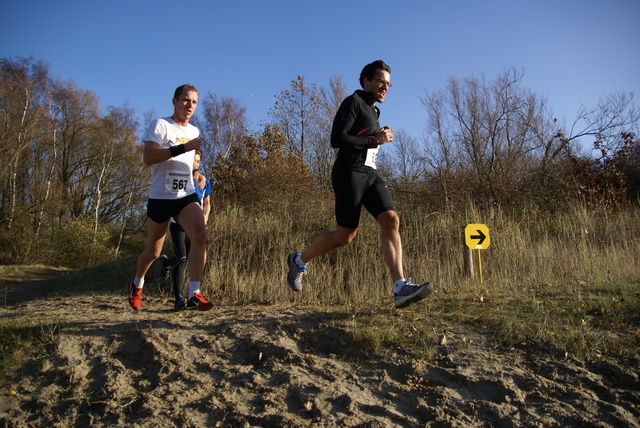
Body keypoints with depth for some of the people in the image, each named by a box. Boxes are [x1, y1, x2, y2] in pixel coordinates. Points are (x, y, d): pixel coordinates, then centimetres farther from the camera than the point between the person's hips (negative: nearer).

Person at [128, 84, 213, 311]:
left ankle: (194, 295, -21)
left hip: (187, 196, 4)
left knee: (200, 236, -23)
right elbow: (147, 157, -21)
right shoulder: (161, 125, -5)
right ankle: (137, 284, 39)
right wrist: (182, 148, -26)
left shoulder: (194, 131, 15)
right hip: (160, 197, -4)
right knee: (153, 251, 8)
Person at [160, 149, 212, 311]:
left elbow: (207, 203, 17)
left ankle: (166, 262, 48)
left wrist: (205, 216, -4)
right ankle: (179, 298, -14)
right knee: (181, 258, -16)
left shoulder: (204, 181, 9)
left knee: (184, 259, 12)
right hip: (178, 223, -4)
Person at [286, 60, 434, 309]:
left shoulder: (373, 111, 25)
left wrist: (382, 137, 15)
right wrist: (376, 140, -10)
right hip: (349, 173, -8)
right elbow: (337, 139, -15)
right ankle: (299, 261, 20)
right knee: (345, 235, -3)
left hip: (370, 174, 8)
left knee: (391, 221, -14)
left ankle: (400, 288, -21)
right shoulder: (353, 102, -2)